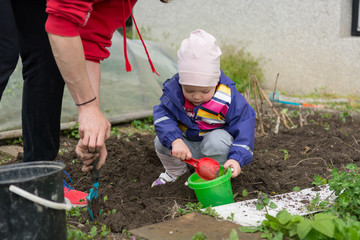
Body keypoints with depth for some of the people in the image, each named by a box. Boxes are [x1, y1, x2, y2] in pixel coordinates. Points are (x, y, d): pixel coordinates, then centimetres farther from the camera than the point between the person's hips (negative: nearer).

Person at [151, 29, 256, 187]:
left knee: (217, 140, -36)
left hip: (216, 138, -3)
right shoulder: (174, 91, -20)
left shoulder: (228, 99, -27)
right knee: (161, 142, -20)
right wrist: (175, 140, -44)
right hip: (186, 141, 3)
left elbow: (243, 129, -24)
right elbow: (163, 115, -25)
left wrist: (237, 158, -38)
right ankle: (176, 171, 12)